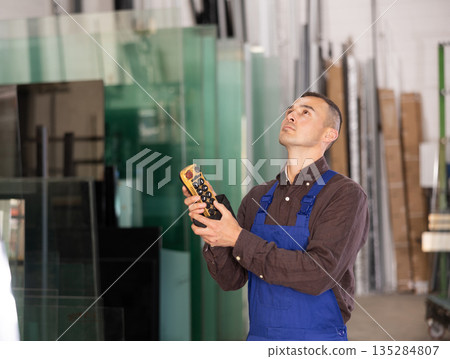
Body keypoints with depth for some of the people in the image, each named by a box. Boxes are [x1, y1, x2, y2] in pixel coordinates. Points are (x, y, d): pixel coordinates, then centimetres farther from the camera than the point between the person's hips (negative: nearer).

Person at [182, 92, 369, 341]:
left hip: (317, 340, -5)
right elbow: (231, 279, 6)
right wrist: (214, 239, -13)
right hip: (258, 336, 5)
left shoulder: (345, 195, -8)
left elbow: (318, 275, -19)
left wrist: (238, 239, -18)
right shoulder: (257, 199, 9)